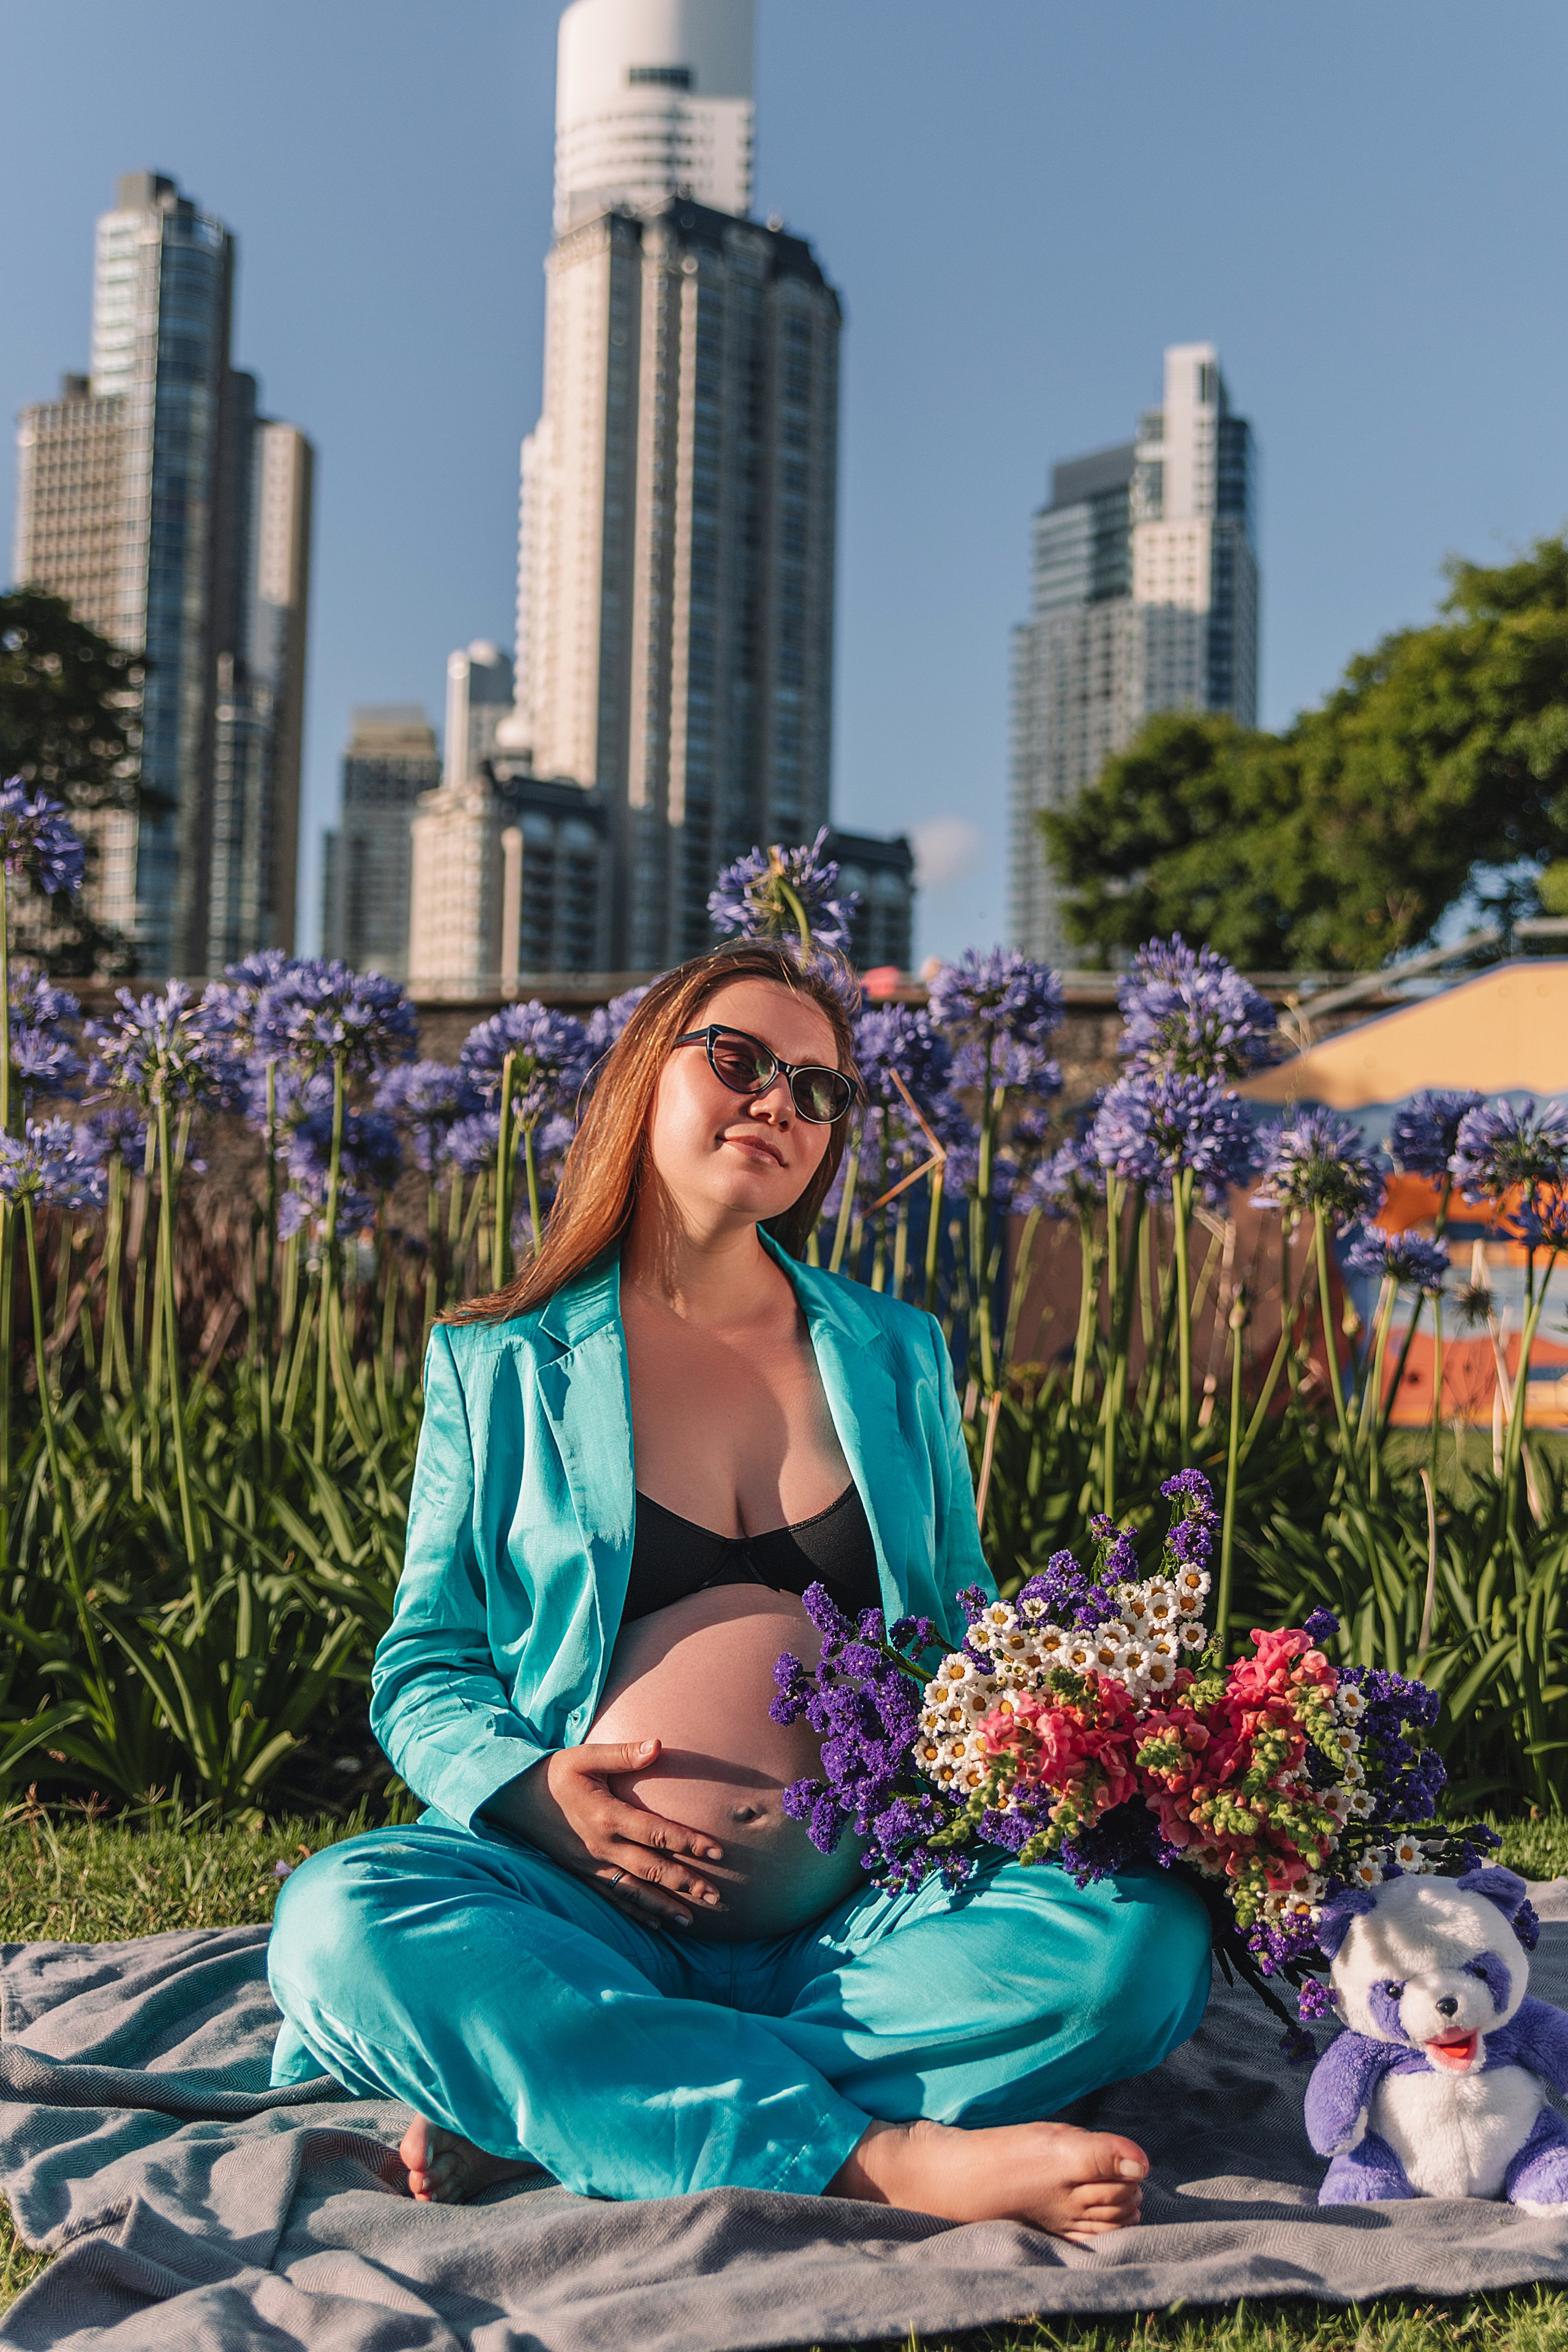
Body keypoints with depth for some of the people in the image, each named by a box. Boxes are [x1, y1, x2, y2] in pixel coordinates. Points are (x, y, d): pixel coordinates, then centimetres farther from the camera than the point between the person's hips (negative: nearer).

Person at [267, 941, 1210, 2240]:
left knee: (1148, 1935, -26)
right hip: (588, 1910, -2)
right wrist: (524, 1790, -13)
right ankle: (887, 2159, -36)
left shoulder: (897, 1355, 16)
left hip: (861, 1919, 2)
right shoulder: (500, 1366, 9)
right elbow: (426, 1667, 10)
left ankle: (536, 2113, -26)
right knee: (342, 1921, -31)